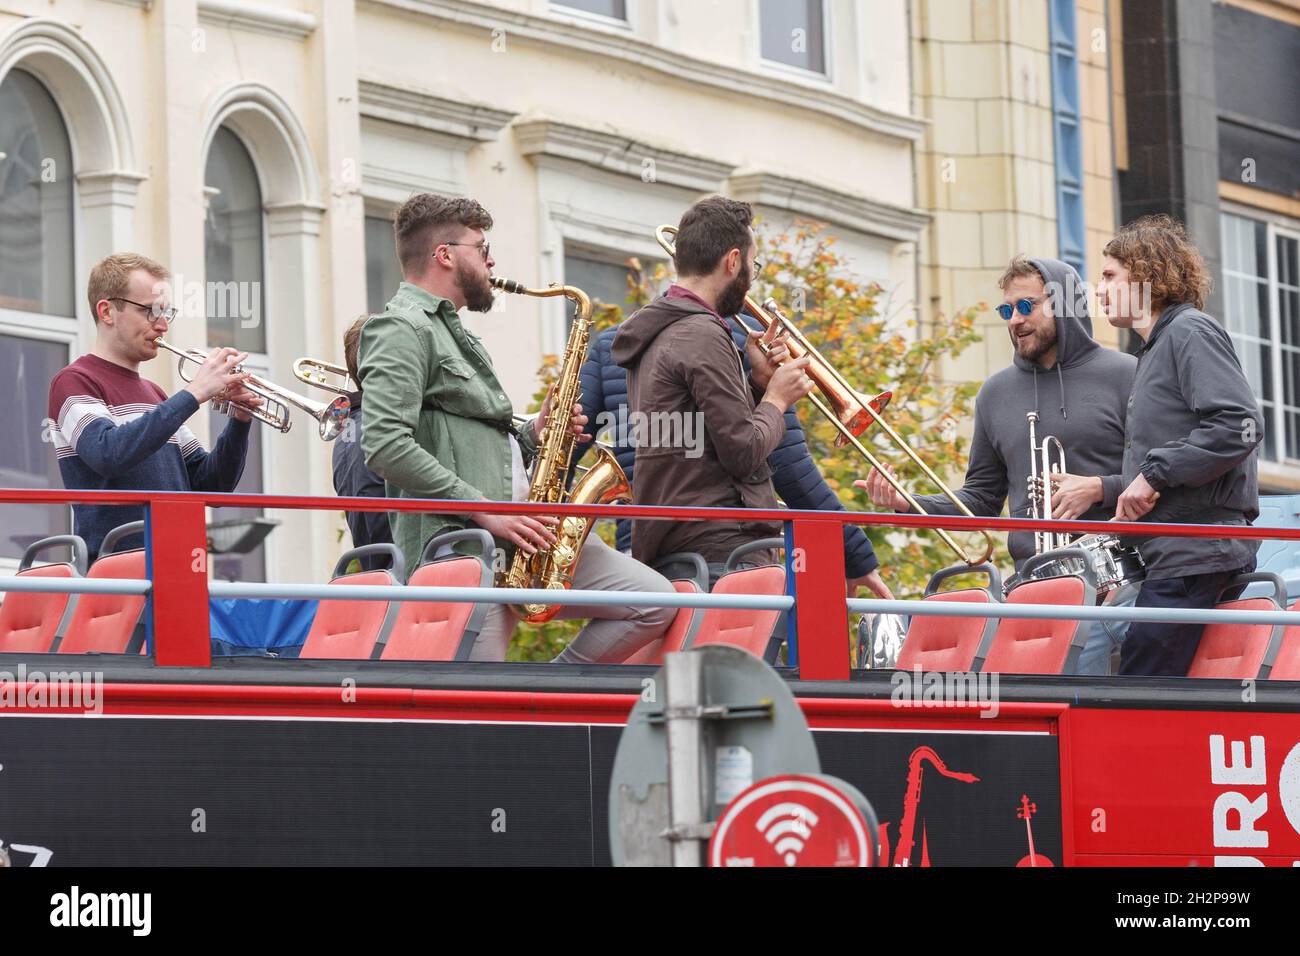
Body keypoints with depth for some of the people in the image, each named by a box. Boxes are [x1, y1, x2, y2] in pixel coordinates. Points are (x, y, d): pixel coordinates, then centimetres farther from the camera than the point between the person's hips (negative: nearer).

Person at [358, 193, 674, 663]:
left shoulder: (455, 334, 26)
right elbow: (385, 446, -20)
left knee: (654, 600, 1)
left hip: (516, 536, 9)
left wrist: (534, 433, 11)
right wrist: (484, 510, -18)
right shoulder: (400, 330, -6)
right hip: (455, 549, -9)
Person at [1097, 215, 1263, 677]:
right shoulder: (1156, 348, 25)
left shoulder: (1191, 332, -6)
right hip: (1178, 556, 10)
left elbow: (1239, 426, -18)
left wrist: (1155, 473, -16)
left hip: (1197, 552, -10)